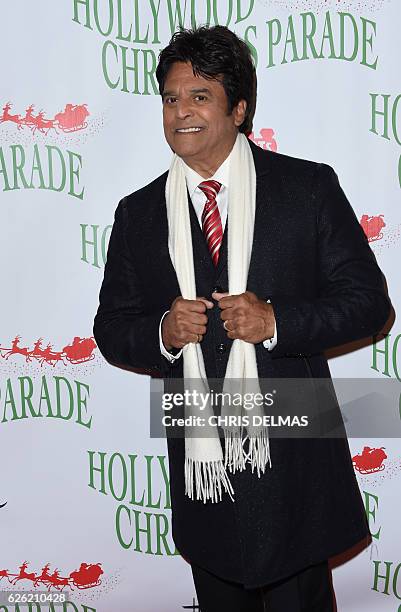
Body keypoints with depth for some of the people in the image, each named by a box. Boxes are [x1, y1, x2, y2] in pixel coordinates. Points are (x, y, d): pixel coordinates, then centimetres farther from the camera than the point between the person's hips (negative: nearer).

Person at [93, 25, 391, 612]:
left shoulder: (308, 187, -4)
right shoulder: (137, 214, 4)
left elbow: (367, 299, -5)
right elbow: (112, 328, 7)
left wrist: (276, 321, -20)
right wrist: (162, 333, -15)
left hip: (294, 459, -2)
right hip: (200, 461, 3)